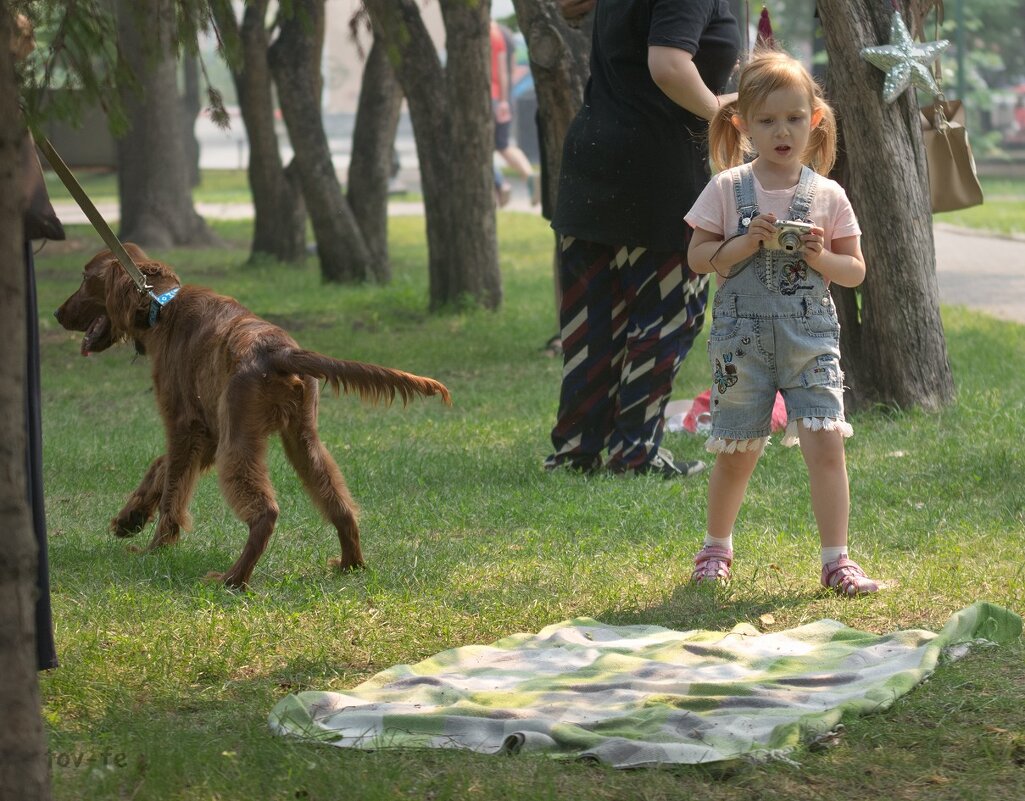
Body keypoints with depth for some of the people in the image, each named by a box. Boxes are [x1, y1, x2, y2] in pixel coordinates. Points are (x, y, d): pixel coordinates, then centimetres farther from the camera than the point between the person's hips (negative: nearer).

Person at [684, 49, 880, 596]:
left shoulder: (827, 195, 3)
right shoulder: (727, 189, 0)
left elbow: (855, 271, 7)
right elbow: (698, 257, 0)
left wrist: (822, 258, -13)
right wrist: (745, 245, -15)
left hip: (810, 337, 1)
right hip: (742, 338, 0)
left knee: (826, 445, -11)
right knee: (736, 454, 7)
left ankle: (836, 561, -5)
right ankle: (717, 548, 29)